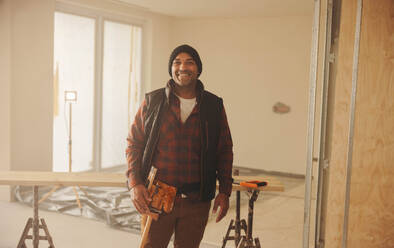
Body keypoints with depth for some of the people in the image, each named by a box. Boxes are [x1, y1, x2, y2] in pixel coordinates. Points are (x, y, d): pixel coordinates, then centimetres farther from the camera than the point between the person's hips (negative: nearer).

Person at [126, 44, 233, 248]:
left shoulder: (214, 106, 4)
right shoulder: (152, 102, 1)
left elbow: (225, 150, 10)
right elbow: (133, 143, 4)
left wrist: (224, 191, 4)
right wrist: (134, 183, -8)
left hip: (197, 201, 1)